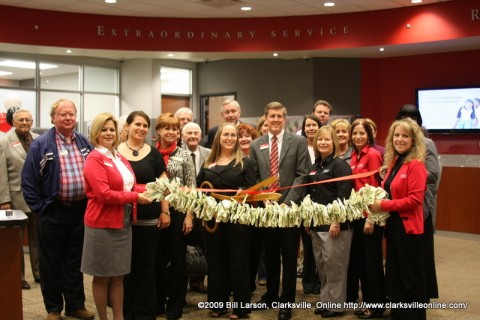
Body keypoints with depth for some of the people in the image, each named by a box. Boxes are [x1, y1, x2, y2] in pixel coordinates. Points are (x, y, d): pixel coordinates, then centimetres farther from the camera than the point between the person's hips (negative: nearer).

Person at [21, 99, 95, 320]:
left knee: (75, 262, 14)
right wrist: (39, 207, -9)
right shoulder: (40, 145, -6)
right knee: (51, 263, 8)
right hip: (52, 212, -4)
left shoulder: (85, 143, 7)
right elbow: (28, 181, -7)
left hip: (80, 211, 4)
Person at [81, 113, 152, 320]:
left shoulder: (121, 159, 12)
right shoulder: (94, 159, -12)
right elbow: (104, 194, -21)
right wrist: (135, 197, -17)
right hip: (102, 224, -7)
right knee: (102, 277, 6)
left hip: (123, 223, 7)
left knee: (118, 276, 13)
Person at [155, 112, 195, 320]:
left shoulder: (184, 155, -1)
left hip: (178, 211, -1)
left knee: (178, 258, 7)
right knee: (157, 258, 10)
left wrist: (189, 215, -7)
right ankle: (156, 301, 27)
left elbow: (191, 188, -2)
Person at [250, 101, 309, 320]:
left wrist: (287, 203, -14)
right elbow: (253, 177, 8)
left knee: (289, 257, 4)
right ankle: (271, 294, 29)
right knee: (270, 255, 13)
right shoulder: (256, 145, 8)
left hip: (290, 207, -3)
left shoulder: (298, 142, -1)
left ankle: (286, 302, 15)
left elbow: (302, 175, -6)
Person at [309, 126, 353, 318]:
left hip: (334, 223, -8)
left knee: (334, 265, 0)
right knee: (321, 265, 13)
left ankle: (336, 305, 11)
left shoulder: (340, 165, -10)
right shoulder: (315, 166, 14)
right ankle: (325, 301, 24)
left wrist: (337, 221, -22)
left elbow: (343, 196, -17)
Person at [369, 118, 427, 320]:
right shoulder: (393, 162, 11)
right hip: (392, 225, 9)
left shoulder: (416, 165, -15)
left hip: (408, 227, -9)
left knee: (412, 279, 5)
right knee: (394, 276, 18)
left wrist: (383, 205, -18)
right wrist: (375, 198, -1)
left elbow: (415, 199, -21)